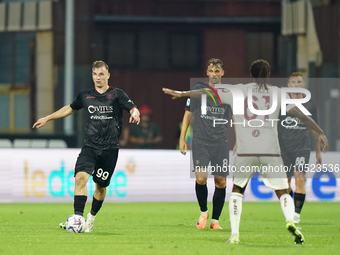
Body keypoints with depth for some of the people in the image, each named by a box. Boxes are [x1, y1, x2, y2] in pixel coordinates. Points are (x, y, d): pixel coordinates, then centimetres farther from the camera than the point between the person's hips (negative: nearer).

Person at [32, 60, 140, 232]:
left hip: (110, 148, -1)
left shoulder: (117, 94, 1)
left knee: (101, 186, 7)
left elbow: (133, 109, -6)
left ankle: (92, 216, 32)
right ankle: (78, 217, -25)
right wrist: (47, 118, 27)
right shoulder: (85, 95, 10)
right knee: (81, 177, -21)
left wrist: (135, 114, -30)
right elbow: (70, 108, 25)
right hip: (89, 146, 1)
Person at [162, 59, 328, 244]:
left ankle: (234, 234, 6)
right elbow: (299, 113, 1)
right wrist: (320, 132, 4)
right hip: (270, 152, -1)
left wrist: (182, 94, 26)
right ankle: (290, 221, -23)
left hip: (245, 152, 1)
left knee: (237, 190, 18)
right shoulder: (277, 93, 8)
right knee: (282, 192, 7)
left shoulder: (239, 90, 8)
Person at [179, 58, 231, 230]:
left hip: (221, 143, 1)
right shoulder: (198, 90, 3)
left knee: (221, 182, 0)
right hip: (200, 141, -1)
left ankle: (215, 220, 13)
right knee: (201, 178, -16)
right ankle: (203, 212, 8)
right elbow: (188, 114, 11)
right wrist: (182, 138, 6)